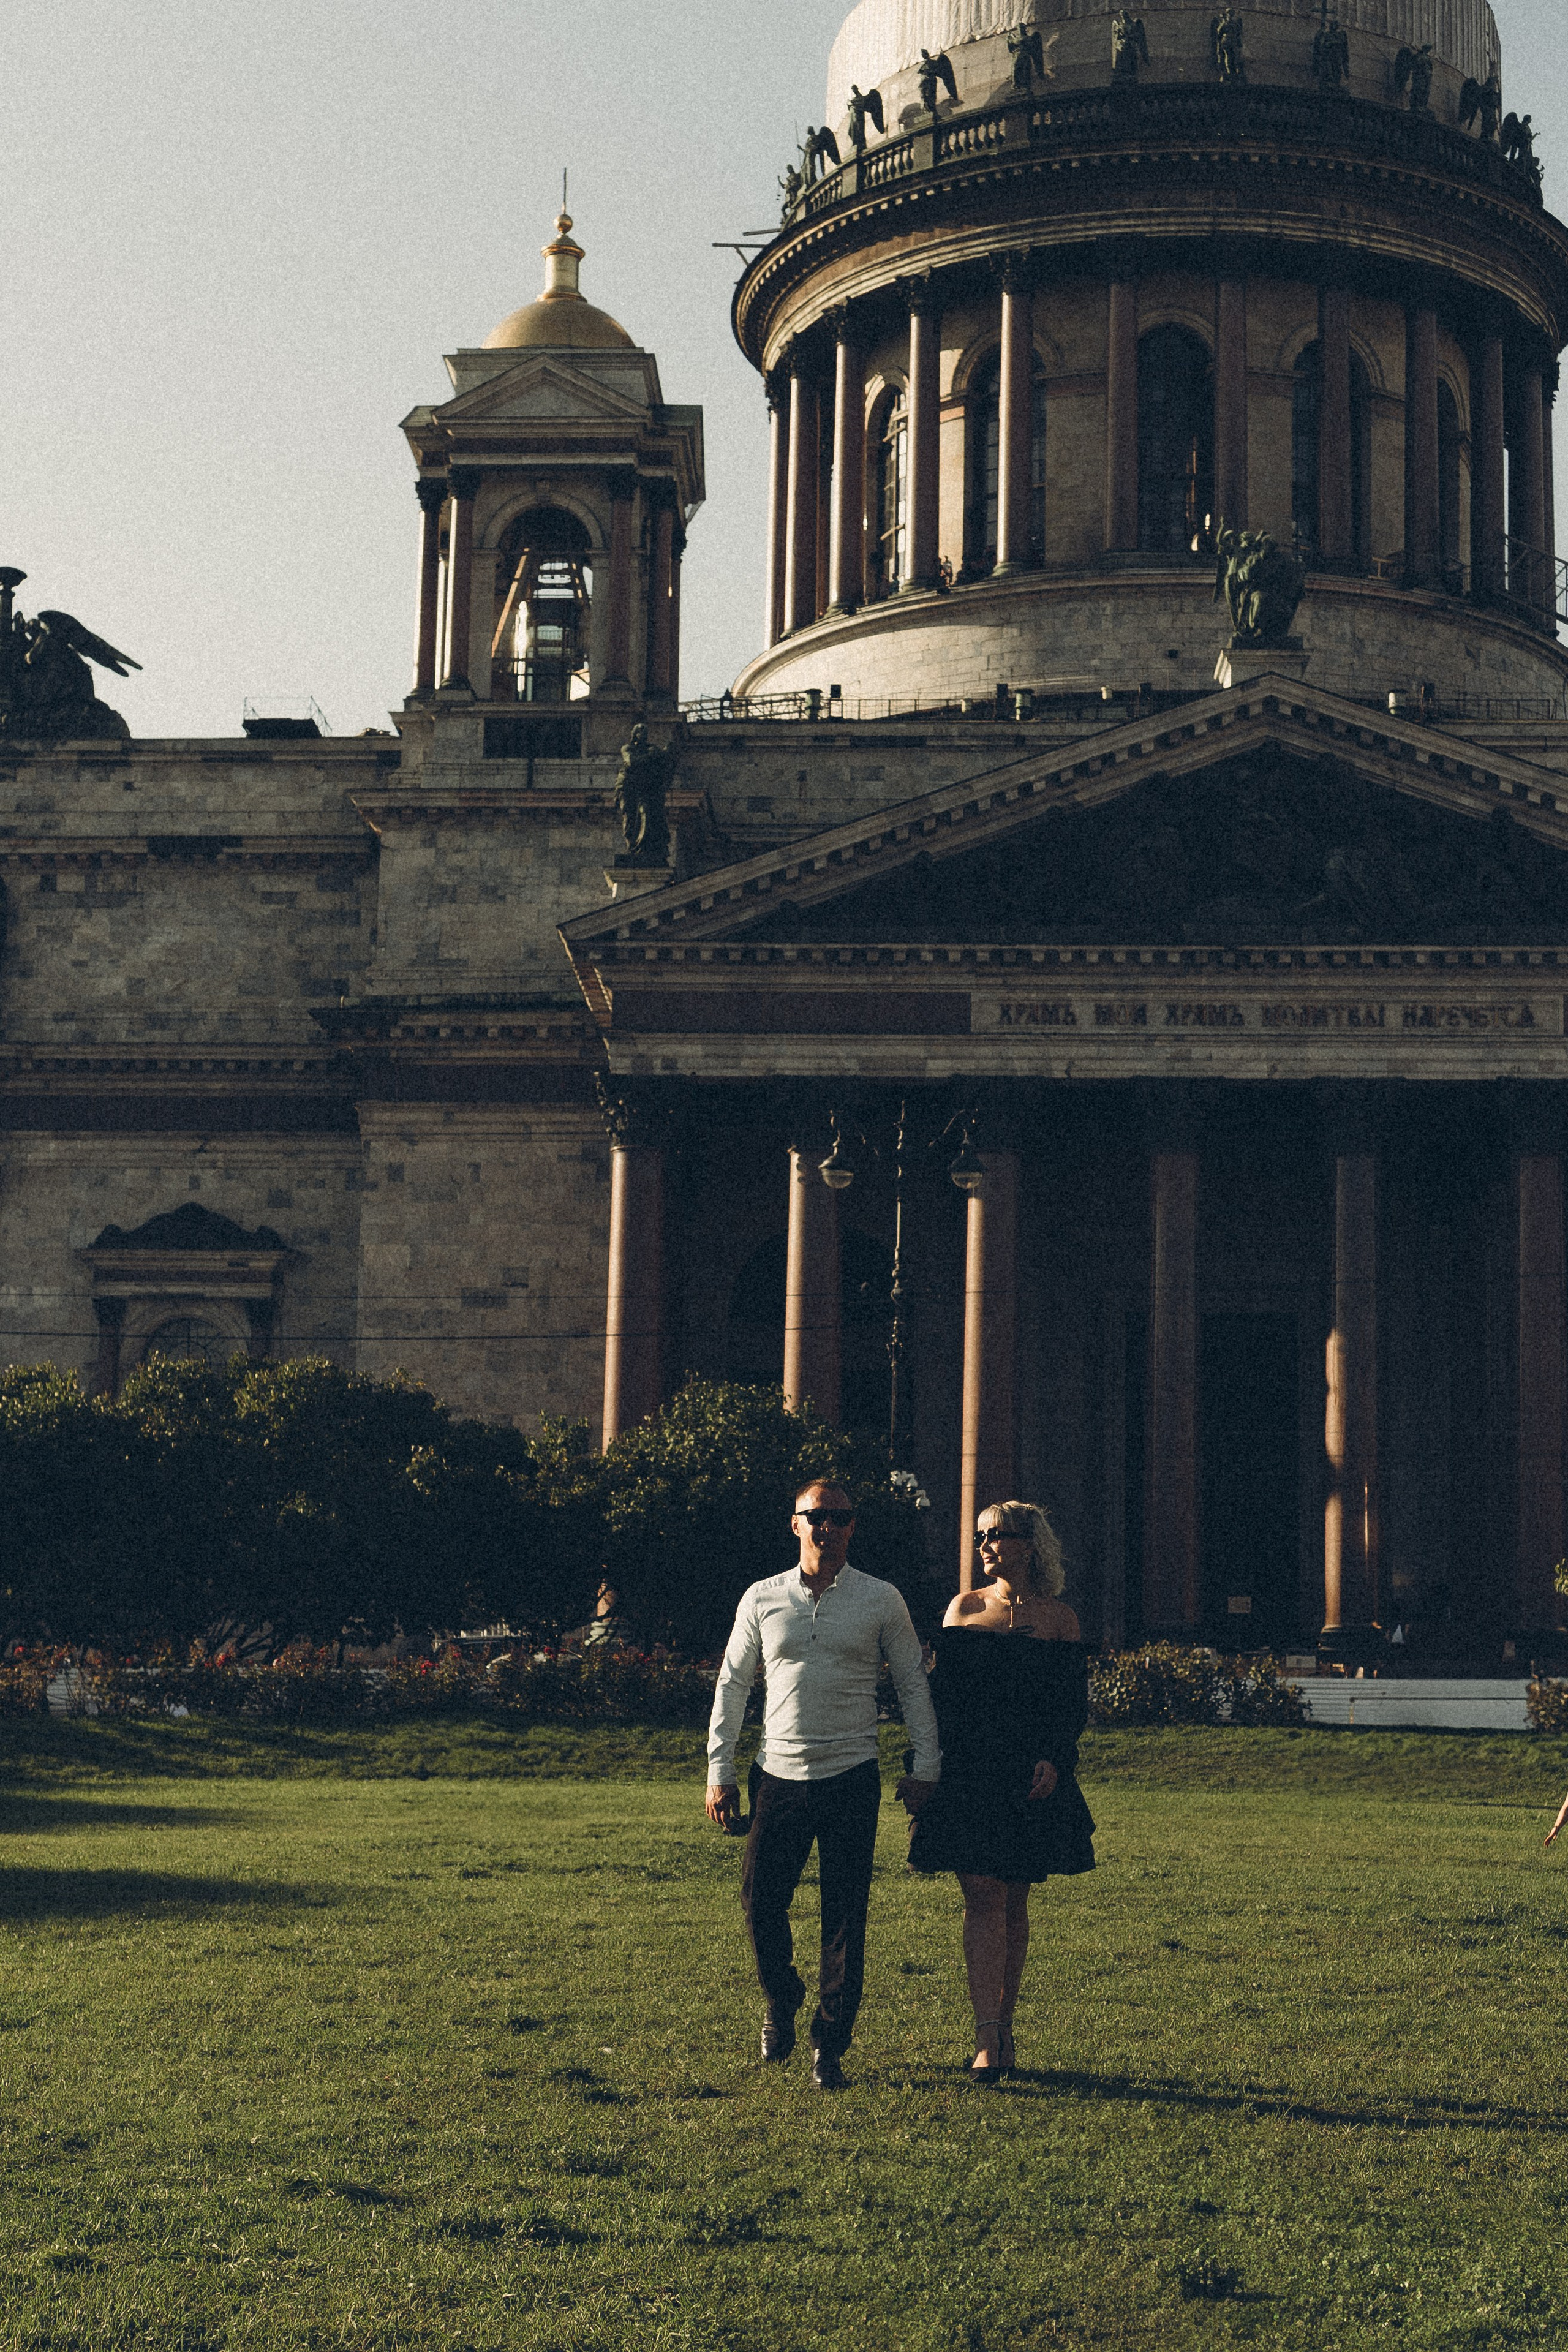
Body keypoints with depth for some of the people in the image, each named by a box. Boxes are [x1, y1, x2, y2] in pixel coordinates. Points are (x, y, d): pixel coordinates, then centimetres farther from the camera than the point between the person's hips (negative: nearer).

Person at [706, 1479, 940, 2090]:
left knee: (845, 1919, -1)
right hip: (780, 1778, 1)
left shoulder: (882, 1601, 3)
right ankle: (781, 2003, 29)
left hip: (852, 1779, -1)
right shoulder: (762, 1599, 6)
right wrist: (719, 1773, 6)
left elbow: (913, 1684, 8)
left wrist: (925, 1766, 1)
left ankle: (829, 2048, 8)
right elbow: (732, 1685, 10)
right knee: (760, 1902, 1)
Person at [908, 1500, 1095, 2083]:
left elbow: (1074, 1702, 3)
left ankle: (1003, 2028, 18)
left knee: (1014, 1902, 7)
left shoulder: (1059, 1618, 4)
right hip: (968, 1773, 0)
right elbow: (941, 1690, 7)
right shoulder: (963, 1609, 7)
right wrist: (932, 1764, 0)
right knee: (983, 1897, -9)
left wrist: (1055, 1760, -12)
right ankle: (987, 2039, -12)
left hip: (1031, 1778, 0)